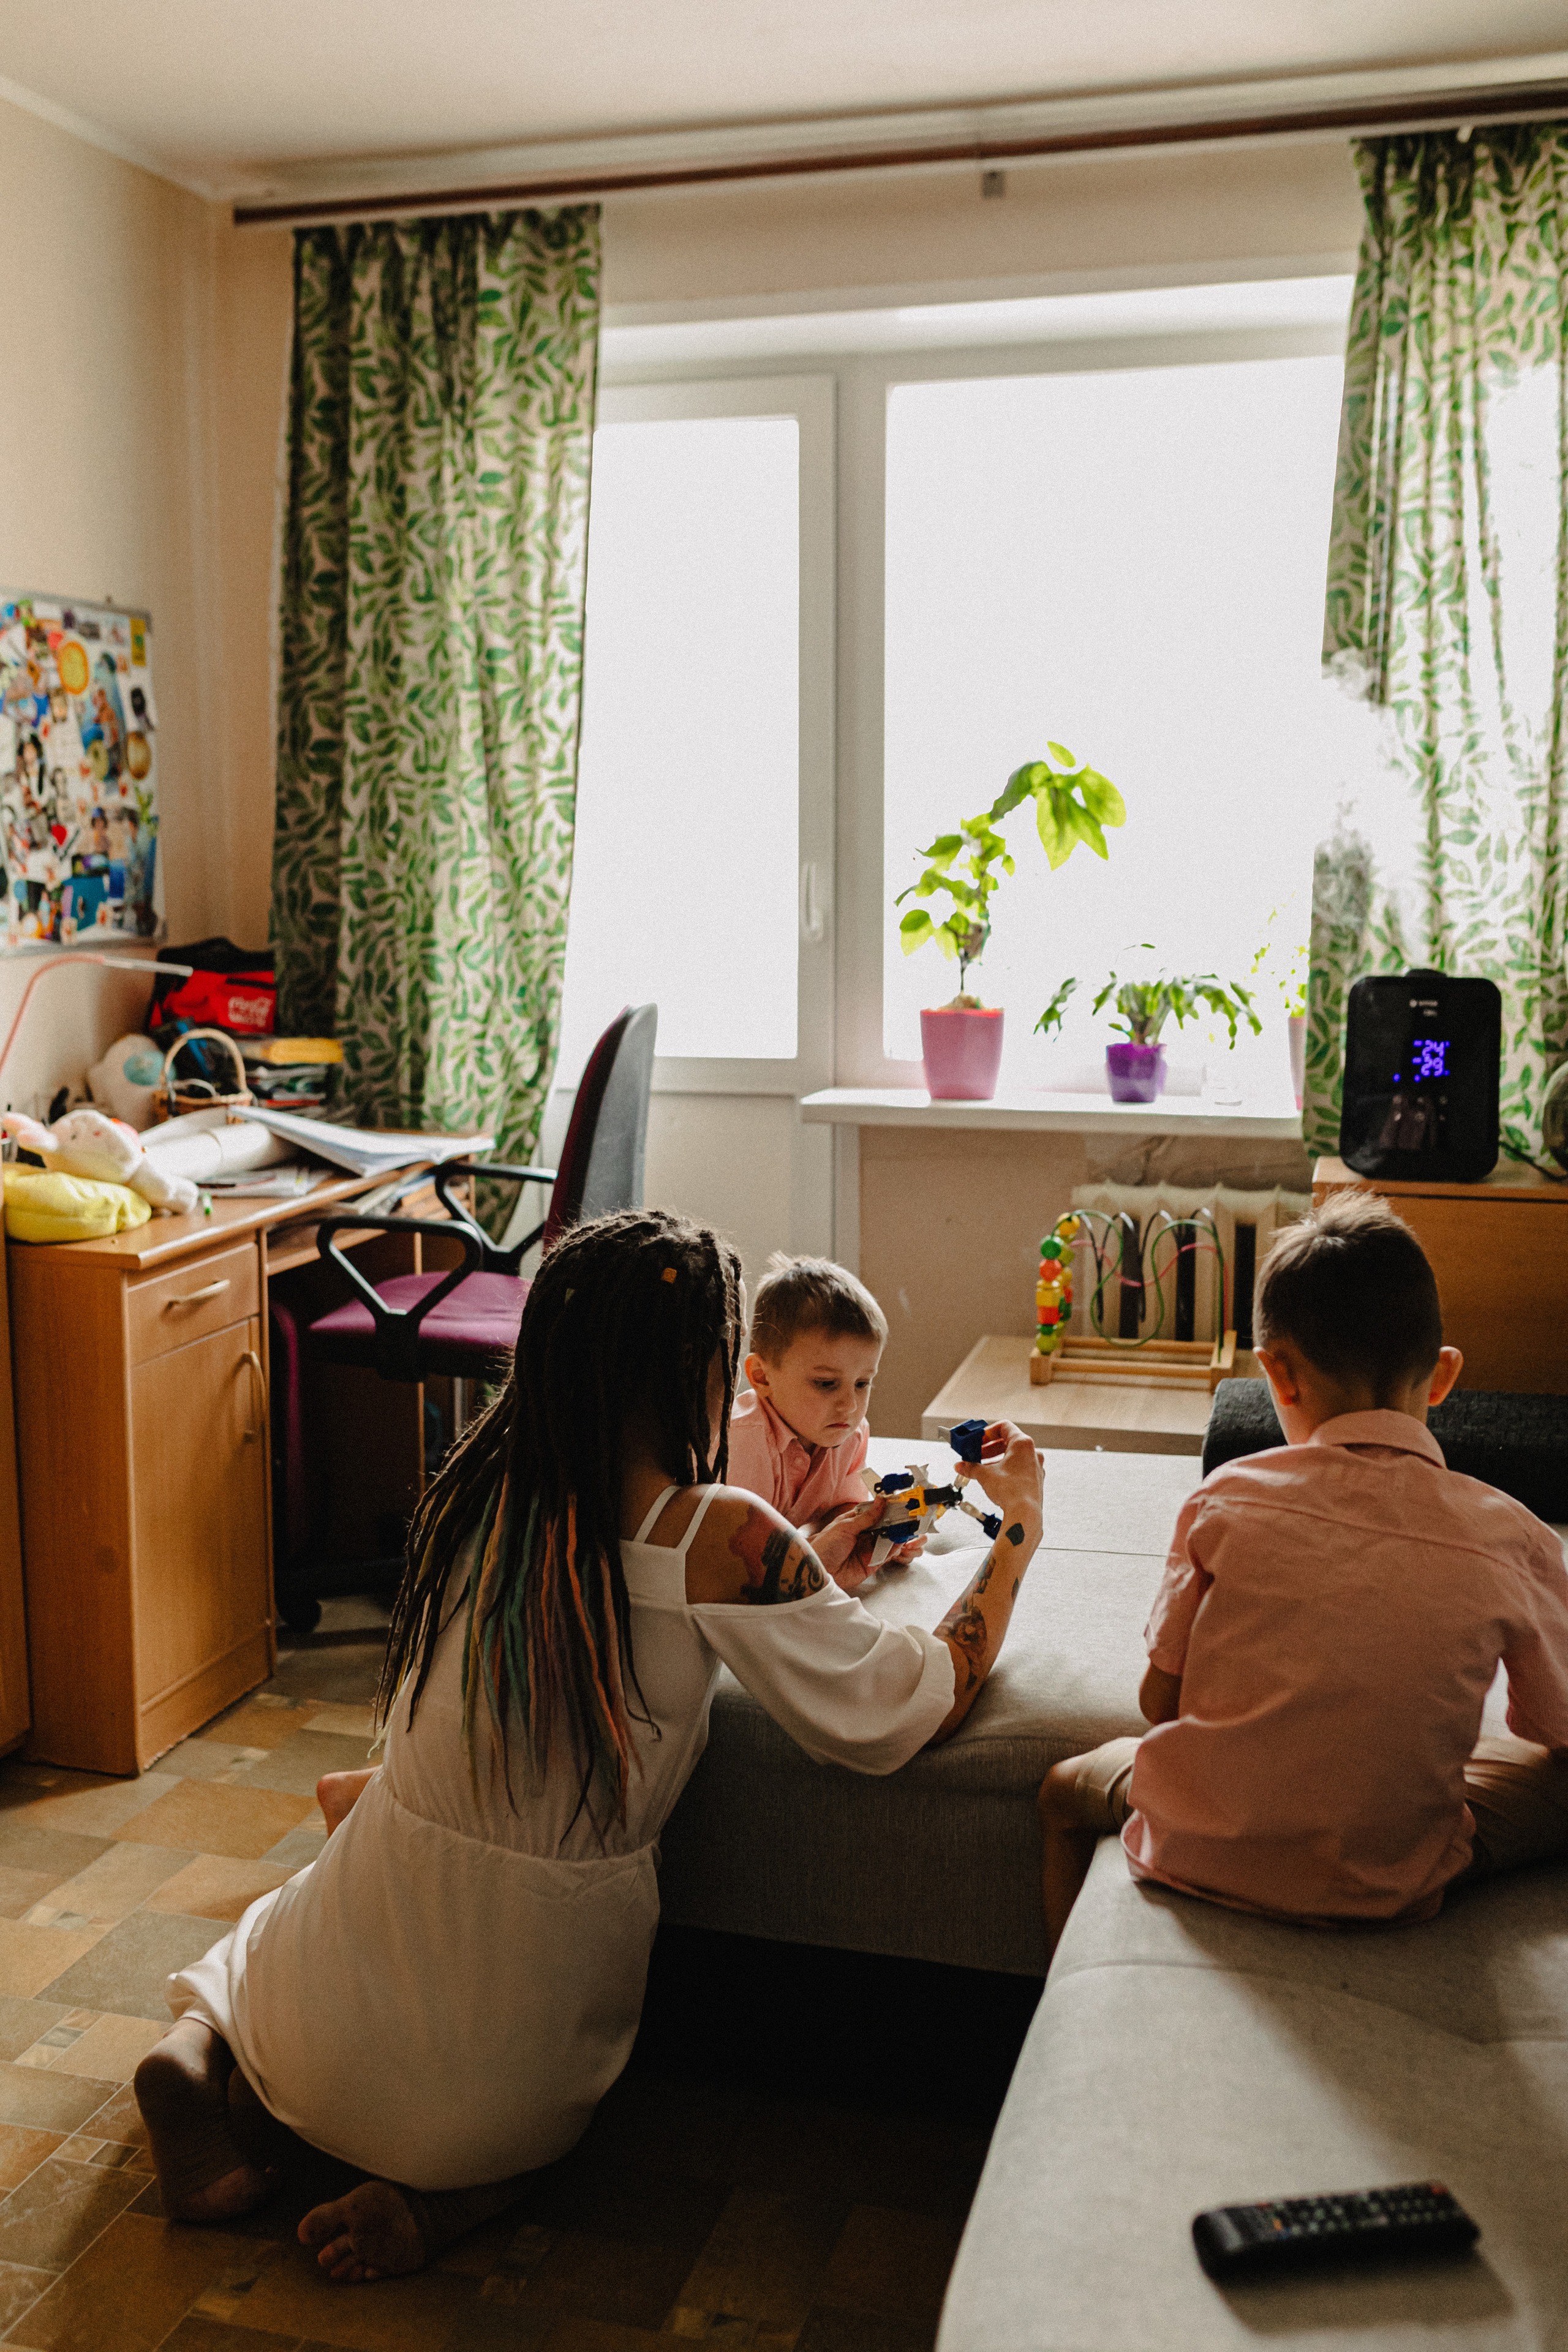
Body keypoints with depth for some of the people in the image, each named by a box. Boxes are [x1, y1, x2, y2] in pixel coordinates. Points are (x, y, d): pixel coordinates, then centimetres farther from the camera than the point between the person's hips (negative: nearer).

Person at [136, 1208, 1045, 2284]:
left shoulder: (477, 1488, -5)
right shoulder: (719, 1534, -21)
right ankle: (444, 2195, 5)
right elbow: (914, 1710, -13)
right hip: (506, 2081, -4)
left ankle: (205, 2061, 7)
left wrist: (819, 1560, 17)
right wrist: (1019, 1531, 1)